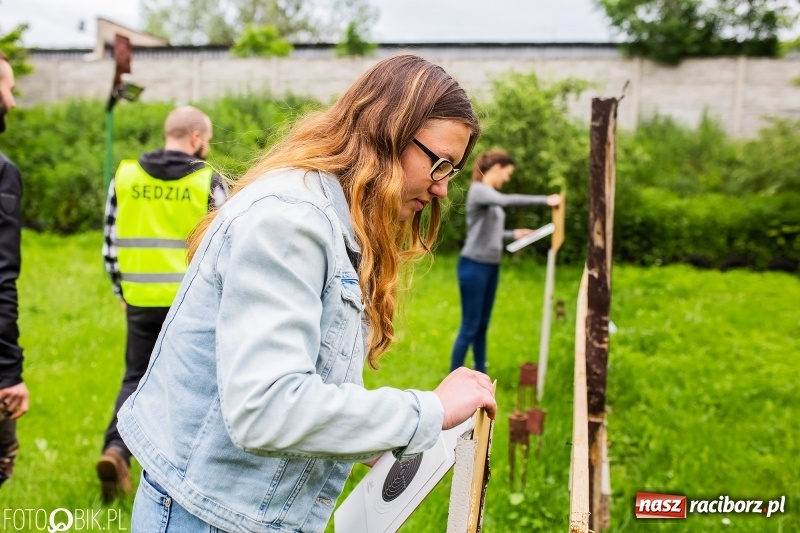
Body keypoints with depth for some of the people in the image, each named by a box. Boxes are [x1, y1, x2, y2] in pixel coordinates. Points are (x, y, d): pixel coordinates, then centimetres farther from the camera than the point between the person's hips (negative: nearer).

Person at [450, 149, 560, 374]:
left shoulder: (492, 195, 14)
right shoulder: (478, 190, -12)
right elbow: (507, 200, -30)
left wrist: (514, 234, 9)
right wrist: (545, 200, -27)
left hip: (491, 266, 9)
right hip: (474, 265, -9)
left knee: (482, 325, 13)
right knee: (470, 326, -4)